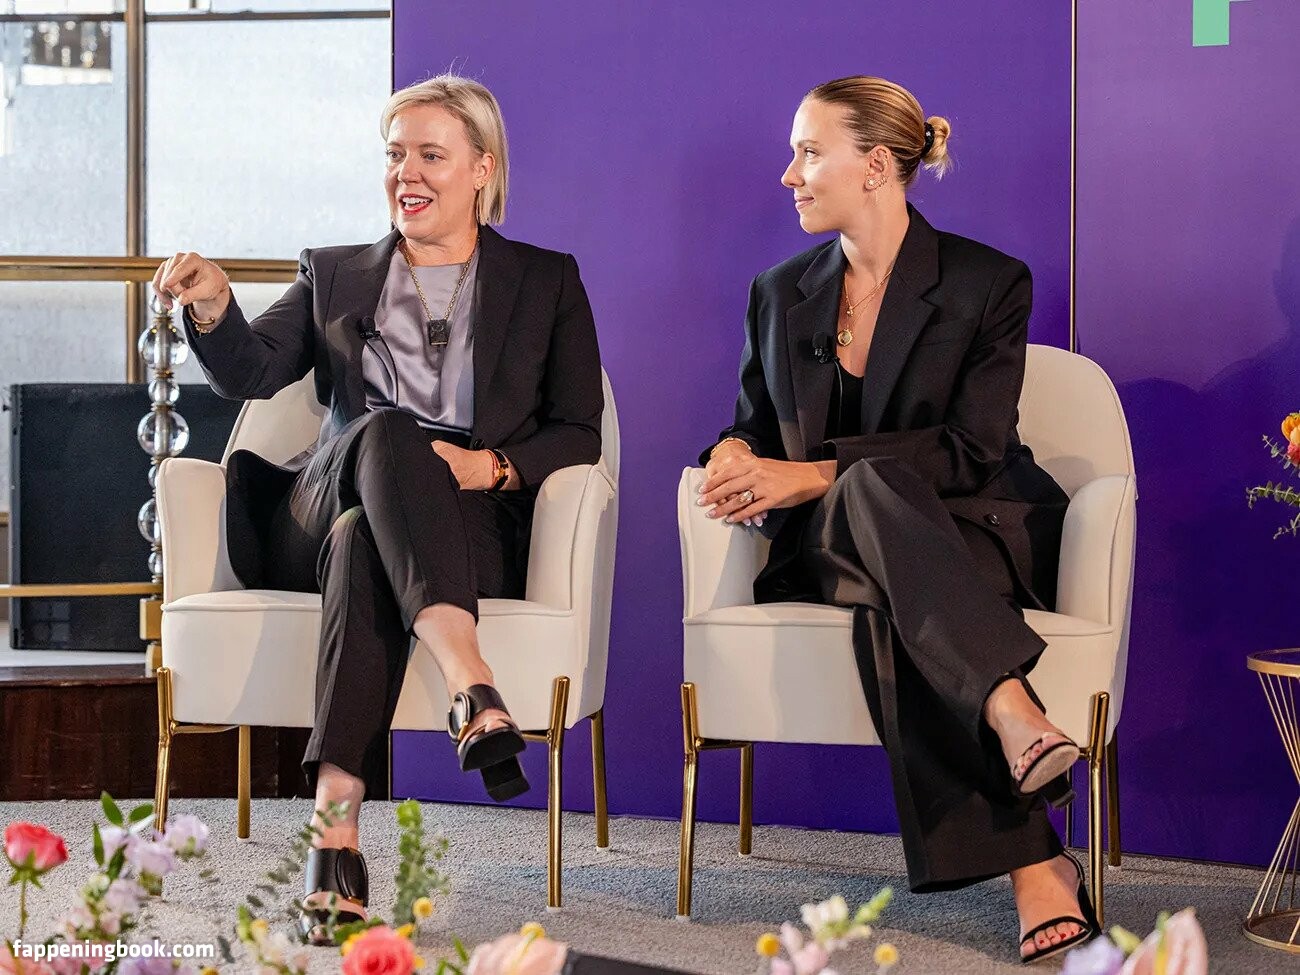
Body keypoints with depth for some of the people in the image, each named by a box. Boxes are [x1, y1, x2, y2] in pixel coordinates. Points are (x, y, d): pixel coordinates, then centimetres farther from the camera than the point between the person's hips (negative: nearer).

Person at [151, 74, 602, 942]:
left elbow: (579, 435, 9)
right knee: (387, 432, -35)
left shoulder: (546, 282, 19)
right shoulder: (335, 276, 23)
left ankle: (336, 827, -50)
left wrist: (493, 467, -11)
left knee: (363, 546, -37)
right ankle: (470, 684, -54)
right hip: (321, 513, 1)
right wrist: (214, 305, -16)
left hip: (476, 528, -1)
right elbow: (254, 373, 6)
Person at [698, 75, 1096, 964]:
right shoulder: (780, 294, 15)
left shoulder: (988, 284, 0)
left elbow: (972, 450, -10)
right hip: (833, 550, 3)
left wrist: (816, 475, -18)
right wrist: (735, 452, -9)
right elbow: (755, 425, 18)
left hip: (976, 537, -3)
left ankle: (1036, 865, -47)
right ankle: (1037, 866, -53)